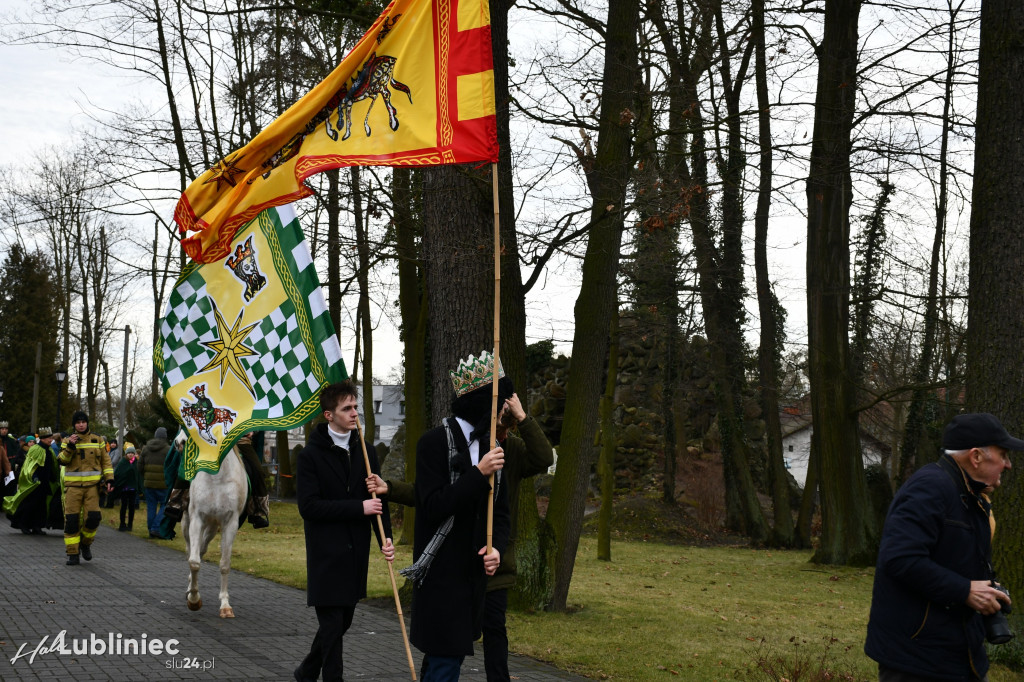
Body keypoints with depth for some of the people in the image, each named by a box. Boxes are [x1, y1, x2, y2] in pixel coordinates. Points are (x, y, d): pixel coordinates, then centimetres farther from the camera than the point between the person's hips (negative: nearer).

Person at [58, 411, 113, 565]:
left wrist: (109, 479, 2)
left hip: (92, 485, 0)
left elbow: (106, 461, 12)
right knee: (71, 519, -2)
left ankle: (85, 543, 17)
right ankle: (72, 554, 6)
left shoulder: (97, 440, 10)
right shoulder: (68, 440, 8)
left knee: (93, 517, -10)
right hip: (73, 486, 0)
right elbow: (62, 460, -3)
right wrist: (70, 447, -17)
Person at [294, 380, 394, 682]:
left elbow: (379, 498, 8)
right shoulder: (311, 456, -7)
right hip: (325, 554, -6)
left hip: (356, 553, 6)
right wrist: (359, 507, -19)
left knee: (342, 621, 15)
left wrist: (385, 536, -9)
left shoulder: (366, 452, 8)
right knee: (332, 623, -6)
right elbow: (308, 506, -15)